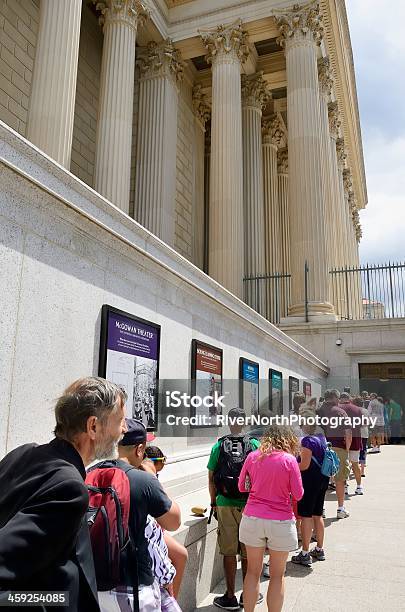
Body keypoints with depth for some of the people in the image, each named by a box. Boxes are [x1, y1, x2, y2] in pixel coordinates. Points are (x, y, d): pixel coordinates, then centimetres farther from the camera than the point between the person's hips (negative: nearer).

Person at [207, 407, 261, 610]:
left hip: (225, 504, 0)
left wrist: (214, 502, 12)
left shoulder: (218, 446, -4)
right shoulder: (254, 444, -6)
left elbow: (211, 478, -1)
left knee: (229, 552, 10)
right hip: (249, 504, 0)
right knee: (248, 553, 13)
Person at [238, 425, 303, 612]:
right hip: (280, 521, -2)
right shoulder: (289, 459, -11)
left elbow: (242, 487, 7)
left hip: (252, 519, 3)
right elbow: (298, 495, -6)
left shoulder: (252, 457, -2)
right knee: (277, 576, 15)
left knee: (253, 571, 17)